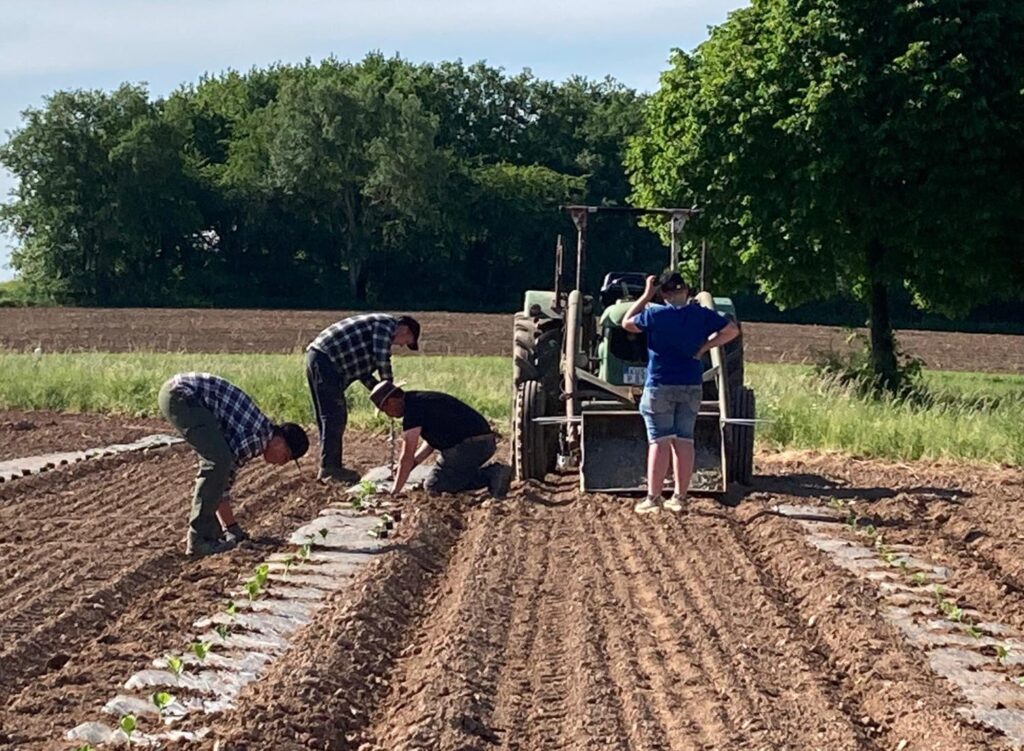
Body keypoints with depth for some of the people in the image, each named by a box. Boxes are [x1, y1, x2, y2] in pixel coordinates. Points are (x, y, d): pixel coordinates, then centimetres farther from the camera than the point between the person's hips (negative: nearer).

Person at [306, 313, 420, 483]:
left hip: (317, 357, 11)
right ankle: (329, 469, -7)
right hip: (326, 361, -11)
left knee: (329, 418, 14)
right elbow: (382, 360, -13)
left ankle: (329, 467, 19)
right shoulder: (387, 324, -4)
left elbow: (362, 369, 25)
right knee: (334, 418, -8)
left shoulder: (376, 326, 26)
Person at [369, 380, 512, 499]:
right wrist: (404, 470, 27)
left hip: (468, 445, -10)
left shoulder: (413, 409, -9)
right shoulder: (422, 400, 22)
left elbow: (407, 457, -10)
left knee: (432, 487, -4)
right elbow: (431, 442, 31)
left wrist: (394, 491, -2)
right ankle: (494, 472, 3)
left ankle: (491, 476, -13)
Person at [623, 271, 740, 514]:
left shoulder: (655, 314, -8)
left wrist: (647, 295, 8)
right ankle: (679, 498, 9)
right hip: (692, 386, 3)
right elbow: (732, 330, 6)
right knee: (684, 441, 7)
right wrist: (704, 346, 4)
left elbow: (627, 323, 7)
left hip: (660, 386, -3)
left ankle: (653, 498, -2)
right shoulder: (702, 315, 1)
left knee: (659, 442, -2)